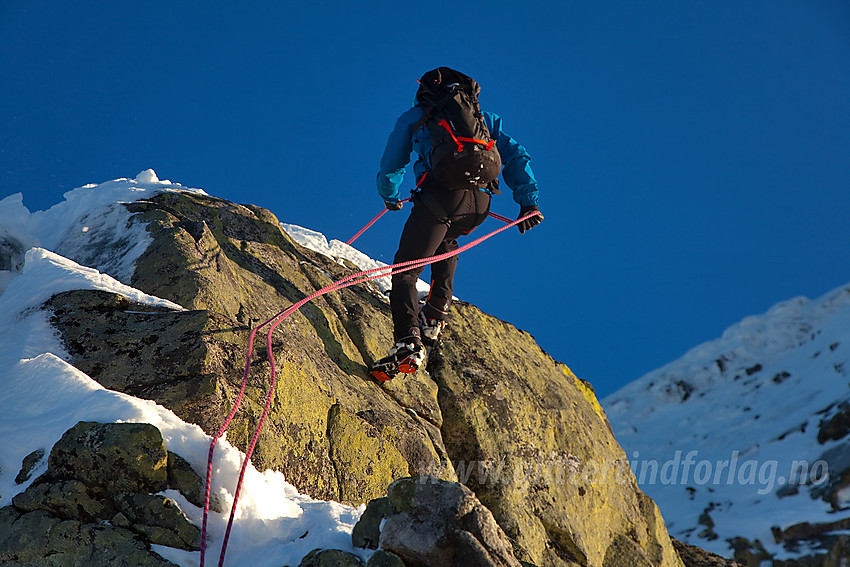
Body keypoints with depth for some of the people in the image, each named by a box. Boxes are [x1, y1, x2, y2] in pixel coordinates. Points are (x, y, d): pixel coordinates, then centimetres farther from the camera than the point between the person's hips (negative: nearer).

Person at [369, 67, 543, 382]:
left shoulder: (416, 116, 26)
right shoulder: (485, 118, 33)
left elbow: (391, 166, 34)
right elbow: (515, 155, 24)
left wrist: (389, 196, 53)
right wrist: (528, 201, 18)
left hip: (442, 193, -4)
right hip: (481, 204, 4)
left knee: (406, 269, -5)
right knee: (446, 242, 35)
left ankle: (409, 341, -27)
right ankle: (435, 315, 27)